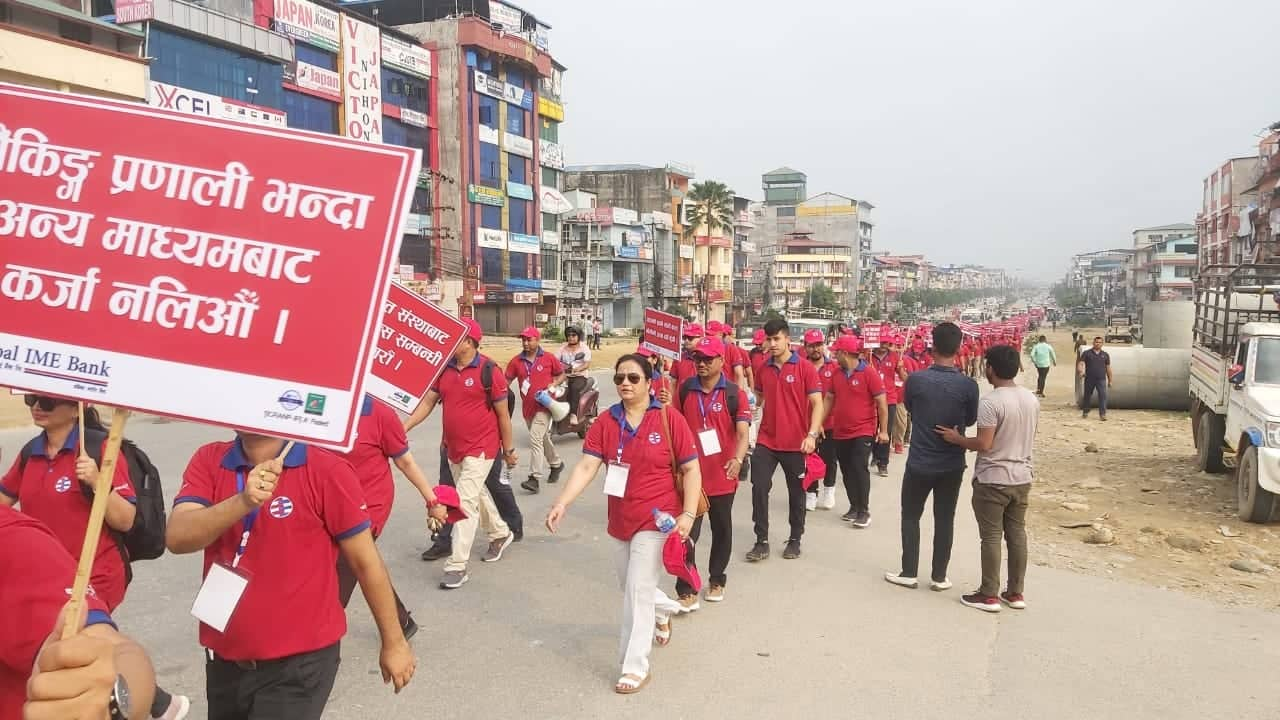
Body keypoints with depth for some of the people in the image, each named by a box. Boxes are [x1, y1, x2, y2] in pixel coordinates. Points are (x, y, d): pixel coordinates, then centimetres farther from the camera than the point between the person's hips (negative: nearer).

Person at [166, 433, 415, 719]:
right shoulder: (208, 461, -2)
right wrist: (242, 502, -32)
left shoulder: (327, 470, -15)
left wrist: (393, 642, 0)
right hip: (224, 660, 5)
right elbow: (177, 537, -15)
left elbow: (365, 562, -8)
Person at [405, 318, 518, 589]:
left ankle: (457, 566, -4)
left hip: (480, 448, -7)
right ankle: (501, 533, 45)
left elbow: (502, 413, -9)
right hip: (453, 448, 7)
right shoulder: (444, 369, 1)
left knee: (465, 502, -10)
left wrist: (508, 450, -4)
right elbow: (427, 402, 5)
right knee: (477, 495, 21)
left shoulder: (488, 370, -15)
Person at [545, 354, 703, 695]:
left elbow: (691, 469, -9)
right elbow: (586, 466, -9)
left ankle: (636, 667, 11)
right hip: (621, 520, 5)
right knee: (630, 587, 22)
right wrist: (562, 502, -22)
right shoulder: (606, 422, -3)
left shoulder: (669, 419, -13)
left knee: (638, 591, -5)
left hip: (656, 520, -5)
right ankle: (664, 609, 56)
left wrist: (688, 514, -17)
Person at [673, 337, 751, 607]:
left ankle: (717, 580, 34)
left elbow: (742, 432, -15)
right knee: (687, 532, -2)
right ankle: (687, 590, 5)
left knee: (721, 529, 15)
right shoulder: (685, 390, 2)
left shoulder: (734, 393, -6)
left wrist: (738, 459, -31)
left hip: (722, 475, -1)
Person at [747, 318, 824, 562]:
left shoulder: (805, 368, -8)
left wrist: (812, 434, -23)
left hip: (795, 443, -3)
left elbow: (817, 403, -11)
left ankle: (795, 540, 26)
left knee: (796, 492, 11)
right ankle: (762, 541, 9)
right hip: (766, 441, 3)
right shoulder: (763, 369, 5)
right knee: (759, 489, -2)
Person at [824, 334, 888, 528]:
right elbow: (829, 399, 15)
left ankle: (864, 511, 1)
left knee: (860, 470, -8)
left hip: (863, 432, -6)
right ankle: (854, 507, 22)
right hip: (840, 432, 6)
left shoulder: (869, 373, -12)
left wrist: (883, 430, -11)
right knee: (847, 472, 11)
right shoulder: (837, 374, 5)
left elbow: (881, 403, -10)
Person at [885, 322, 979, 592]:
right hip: (952, 465, 1)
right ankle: (939, 576, 19)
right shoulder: (968, 385, -13)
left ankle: (908, 573, 18)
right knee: (944, 520, 13)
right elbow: (971, 420, 3)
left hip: (919, 462, -1)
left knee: (910, 516, 14)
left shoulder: (915, 379, -15)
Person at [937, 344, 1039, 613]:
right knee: (1017, 534, 13)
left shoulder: (990, 401, -20)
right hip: (1022, 478, 7)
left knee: (991, 537, 2)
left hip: (992, 480, -7)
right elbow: (1026, 437, 15)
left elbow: (983, 444, -22)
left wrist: (956, 438, -8)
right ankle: (1015, 593, 21)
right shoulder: (1032, 399, 5)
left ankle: (989, 595, 8)